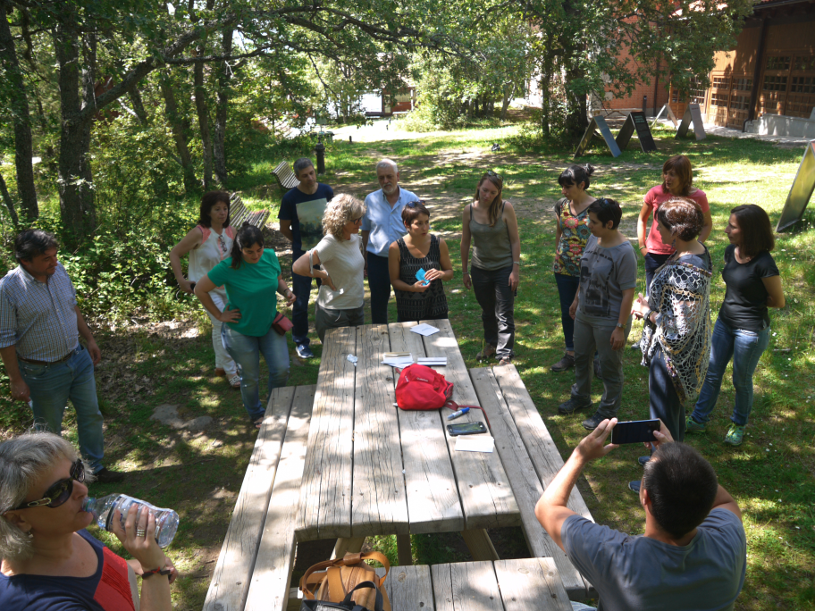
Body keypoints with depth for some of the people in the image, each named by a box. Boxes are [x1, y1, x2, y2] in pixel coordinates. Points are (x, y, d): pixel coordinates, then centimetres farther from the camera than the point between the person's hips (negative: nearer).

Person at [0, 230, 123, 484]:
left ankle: (95, 467, 36)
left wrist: (89, 339, 14)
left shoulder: (58, 270, -6)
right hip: (43, 372, -6)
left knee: (91, 415, 17)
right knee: (49, 428, 14)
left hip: (78, 359, 6)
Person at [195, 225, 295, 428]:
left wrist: (287, 291, -12)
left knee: (281, 370, 1)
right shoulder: (228, 268, -22)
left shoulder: (270, 256, -9)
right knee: (250, 377, 10)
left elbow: (278, 279, 10)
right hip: (241, 331, -4)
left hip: (269, 325, 4)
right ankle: (257, 414, 39)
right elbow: (200, 290, -14)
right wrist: (219, 316, -11)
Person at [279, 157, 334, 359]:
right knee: (300, 301, 3)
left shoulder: (326, 191, -2)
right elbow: (284, 228, 1)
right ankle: (301, 342, 18)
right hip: (302, 255, -3)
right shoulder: (290, 198, -10)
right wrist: (300, 243, 6)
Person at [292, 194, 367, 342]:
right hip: (335, 315, -8)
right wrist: (324, 275, -19)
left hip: (357, 309, 8)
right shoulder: (330, 243, -22)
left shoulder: (354, 237, 3)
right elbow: (298, 267, -31)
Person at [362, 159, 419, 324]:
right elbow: (365, 230, 8)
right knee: (378, 302, 11)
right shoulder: (371, 200, 0)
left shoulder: (411, 199, -4)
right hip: (377, 259, 1)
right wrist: (365, 259, 8)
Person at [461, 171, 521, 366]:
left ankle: (505, 354, 4)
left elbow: (515, 240, -8)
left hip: (504, 268, -3)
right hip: (480, 269, 3)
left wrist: (515, 269, -11)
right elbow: (465, 242, 3)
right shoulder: (469, 210, -6)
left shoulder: (506, 208, -13)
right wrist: (464, 271, 8)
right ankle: (490, 344, 40)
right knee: (487, 312, 20)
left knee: (504, 314, -3)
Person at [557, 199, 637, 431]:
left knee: (610, 367, 10)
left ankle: (607, 411, 29)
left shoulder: (624, 252, -25)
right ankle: (581, 397, 46)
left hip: (609, 320, -8)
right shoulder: (593, 239, -1)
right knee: (581, 357, 23)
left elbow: (628, 293, -22)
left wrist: (620, 327, -21)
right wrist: (576, 300, 19)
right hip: (584, 314, 8)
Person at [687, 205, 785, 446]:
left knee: (741, 380, 12)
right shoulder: (731, 252, -3)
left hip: (751, 330, -7)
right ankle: (699, 419, 31)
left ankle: (739, 424, 36)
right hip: (725, 322, 7)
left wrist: (752, 301, -3)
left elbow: (778, 301, -13)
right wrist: (745, 298, 1)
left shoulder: (763, 263, -25)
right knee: (712, 373, 16)